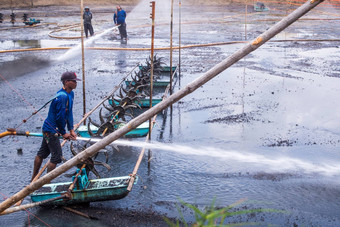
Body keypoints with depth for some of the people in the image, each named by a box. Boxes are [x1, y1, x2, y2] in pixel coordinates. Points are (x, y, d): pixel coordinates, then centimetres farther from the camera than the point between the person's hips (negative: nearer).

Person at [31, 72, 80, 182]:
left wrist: (71, 129, 6)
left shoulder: (71, 94, 5)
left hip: (48, 128, 10)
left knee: (42, 153, 20)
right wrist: (63, 133, -12)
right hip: (52, 130, -10)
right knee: (57, 156, -6)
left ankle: (34, 179, 33)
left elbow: (69, 113, 10)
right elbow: (60, 117, -22)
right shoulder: (62, 96, -25)